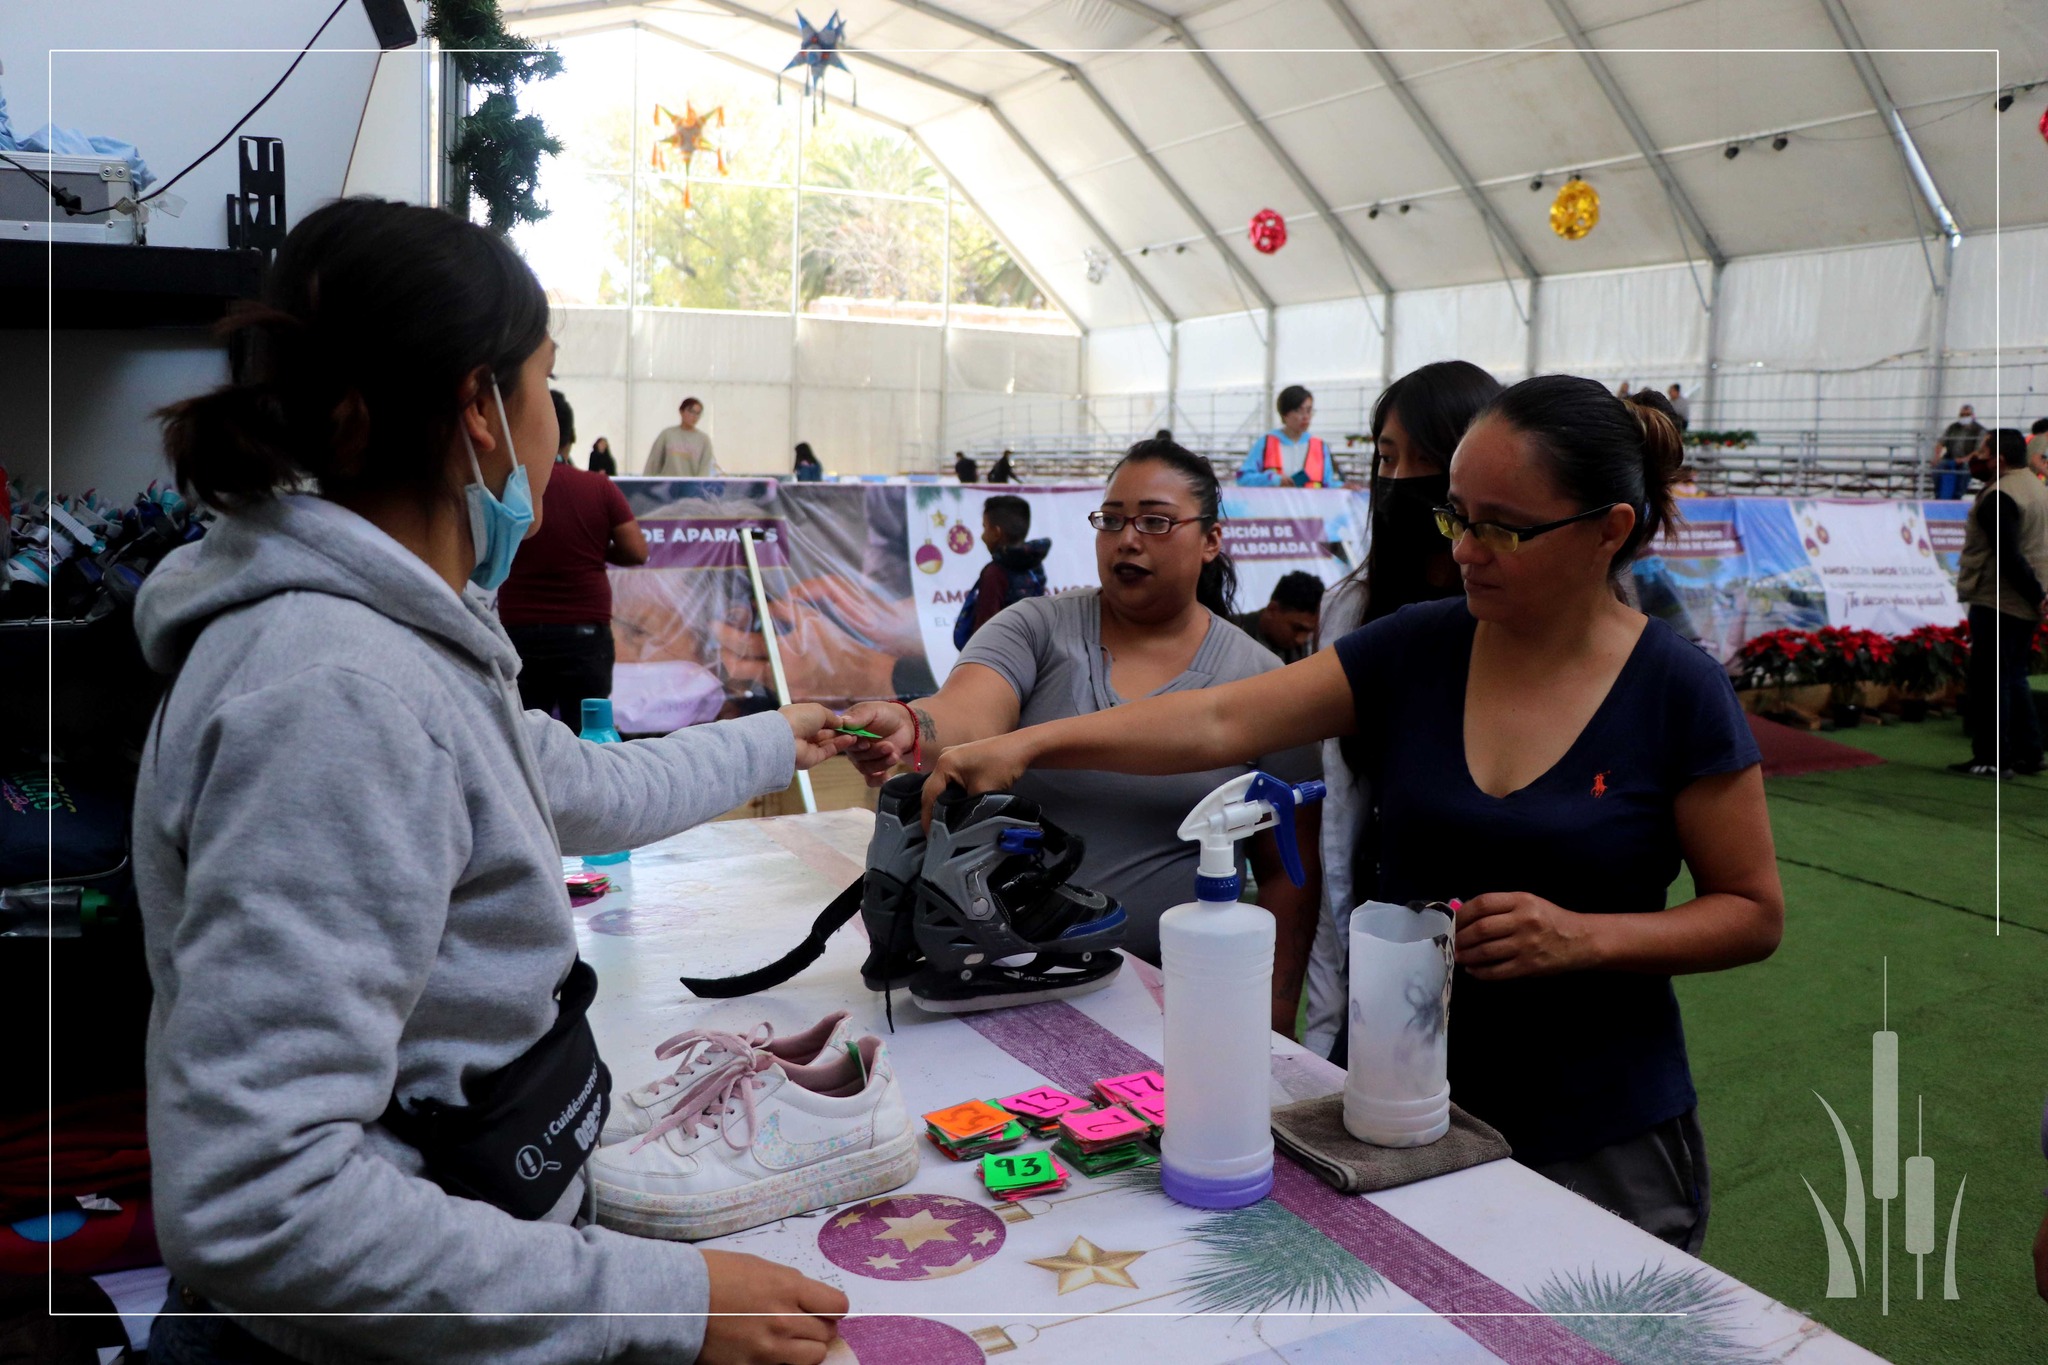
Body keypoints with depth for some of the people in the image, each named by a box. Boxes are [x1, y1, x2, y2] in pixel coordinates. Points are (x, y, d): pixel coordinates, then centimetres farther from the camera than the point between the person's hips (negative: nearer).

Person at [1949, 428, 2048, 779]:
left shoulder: (1999, 498, -17)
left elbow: (2008, 556, -23)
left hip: (1997, 602, -10)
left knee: (1989, 680, -4)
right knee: (2013, 679, 16)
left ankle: (1992, 758, -1)